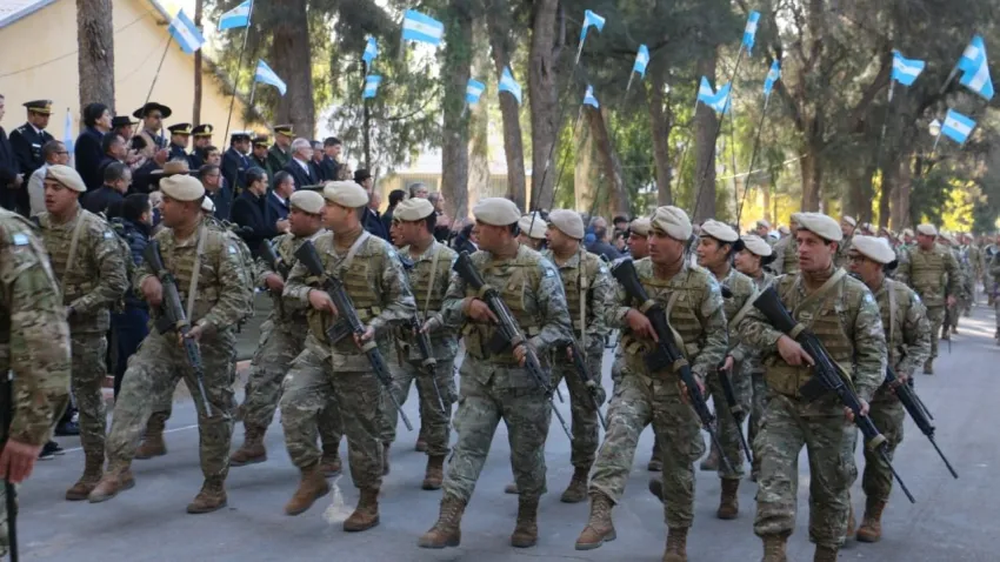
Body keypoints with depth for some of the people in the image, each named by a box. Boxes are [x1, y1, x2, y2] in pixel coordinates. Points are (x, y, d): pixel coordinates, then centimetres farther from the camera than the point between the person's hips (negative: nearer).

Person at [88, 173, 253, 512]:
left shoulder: (219, 244, -14)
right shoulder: (160, 240, 4)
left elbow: (238, 295, -17)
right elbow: (140, 273, 18)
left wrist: (204, 326, -28)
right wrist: (146, 280, -8)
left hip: (209, 343, -5)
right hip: (165, 336, 5)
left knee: (213, 415, 6)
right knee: (134, 385, -18)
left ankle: (215, 488, 21)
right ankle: (119, 469, -17)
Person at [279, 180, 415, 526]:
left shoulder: (380, 252, -9)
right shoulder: (316, 247, 4)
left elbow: (403, 303, -5)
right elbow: (291, 285, 13)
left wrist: (374, 327, -20)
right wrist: (310, 293, -10)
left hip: (358, 356, -4)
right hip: (318, 349, 4)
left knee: (362, 430, 5)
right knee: (293, 404, -17)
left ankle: (369, 504, 20)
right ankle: (311, 477, 2)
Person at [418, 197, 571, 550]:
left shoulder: (540, 268, -10)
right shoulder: (470, 263, 3)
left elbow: (560, 323, -9)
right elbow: (447, 309, 10)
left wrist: (532, 346, -26)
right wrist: (466, 306, -13)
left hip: (523, 377, -3)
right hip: (478, 373, 3)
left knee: (526, 452, 10)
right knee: (467, 444, -3)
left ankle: (528, 518, 29)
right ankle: (449, 523, -5)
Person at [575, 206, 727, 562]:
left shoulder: (703, 285, -9)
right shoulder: (634, 272, -1)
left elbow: (717, 339, -6)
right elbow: (610, 308, 8)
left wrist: (698, 373, -21)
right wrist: (628, 314, -16)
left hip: (677, 385, -1)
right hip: (637, 378, 2)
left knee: (678, 463, 9)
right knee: (619, 430, -27)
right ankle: (601, 515, -34)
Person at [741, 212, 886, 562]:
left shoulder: (857, 296, -5)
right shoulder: (781, 288, 3)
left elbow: (873, 354, -6)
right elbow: (749, 325, 4)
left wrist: (862, 396, -20)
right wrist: (778, 339, -16)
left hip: (831, 408, -1)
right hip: (783, 402, 2)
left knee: (830, 487, 11)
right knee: (773, 474, -12)